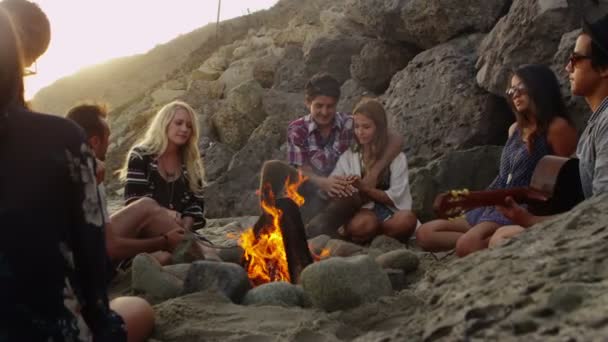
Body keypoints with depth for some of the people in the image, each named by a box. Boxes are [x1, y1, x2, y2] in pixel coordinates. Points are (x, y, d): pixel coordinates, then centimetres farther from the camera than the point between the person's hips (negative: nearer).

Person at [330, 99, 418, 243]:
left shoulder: (397, 157, 5)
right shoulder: (348, 156, 10)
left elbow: (395, 198, -2)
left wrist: (364, 188, -14)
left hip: (389, 212, 1)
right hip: (361, 211, -1)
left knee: (408, 219, -34)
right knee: (365, 223, -37)